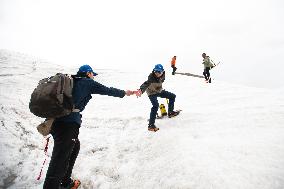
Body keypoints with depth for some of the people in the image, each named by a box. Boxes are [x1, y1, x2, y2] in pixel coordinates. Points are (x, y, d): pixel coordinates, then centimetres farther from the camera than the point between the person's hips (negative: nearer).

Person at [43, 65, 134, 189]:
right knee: (60, 160, -7)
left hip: (55, 120, 9)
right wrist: (124, 93, 22)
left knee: (74, 146, 26)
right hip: (68, 124, -9)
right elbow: (107, 90, 9)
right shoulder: (87, 82, 3)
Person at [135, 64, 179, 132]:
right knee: (155, 106, -30)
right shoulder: (152, 77, -33)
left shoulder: (162, 76, -12)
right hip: (152, 93, -8)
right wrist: (141, 90, -69)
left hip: (159, 91, 8)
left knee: (172, 96, 13)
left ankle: (170, 112, 31)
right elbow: (146, 84, -50)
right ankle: (151, 125, -25)